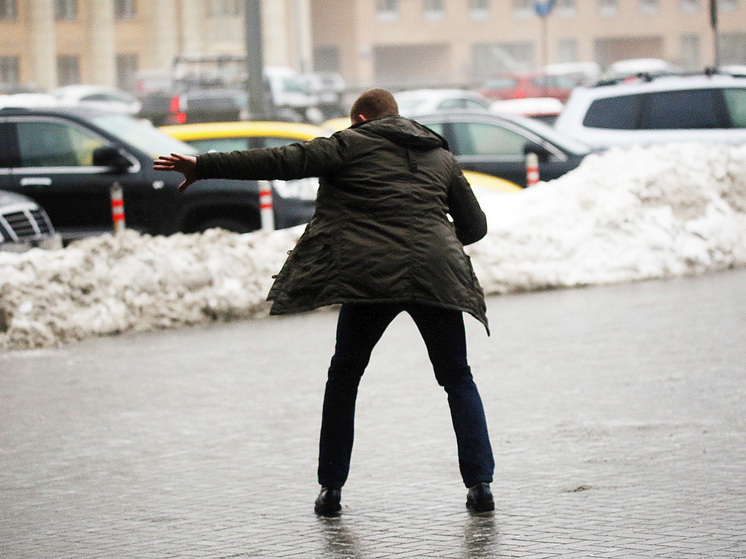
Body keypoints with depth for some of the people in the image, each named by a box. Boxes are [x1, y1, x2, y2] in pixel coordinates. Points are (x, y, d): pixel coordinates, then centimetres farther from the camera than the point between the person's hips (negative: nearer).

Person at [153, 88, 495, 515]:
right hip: (438, 277, 3)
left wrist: (203, 167, 3)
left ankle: (331, 489, 14)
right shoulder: (441, 155, 21)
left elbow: (282, 161, 1)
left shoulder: (352, 144, 9)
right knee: (458, 379, 16)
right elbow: (475, 225, 23)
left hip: (371, 276, -2)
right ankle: (480, 484, 3)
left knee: (345, 375, 16)